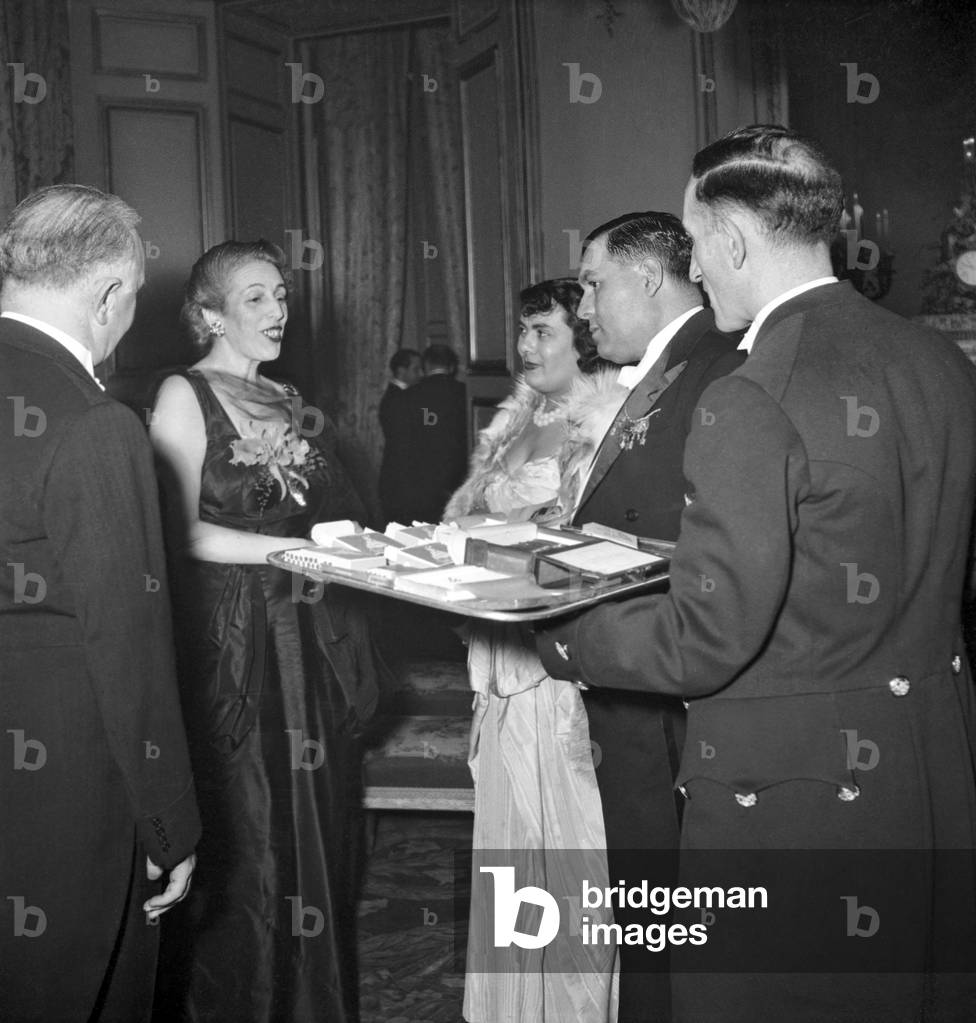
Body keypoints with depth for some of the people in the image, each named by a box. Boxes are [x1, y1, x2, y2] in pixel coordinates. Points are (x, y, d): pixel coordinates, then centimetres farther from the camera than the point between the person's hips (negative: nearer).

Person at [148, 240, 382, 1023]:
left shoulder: (292, 405, 16)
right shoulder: (185, 395, -4)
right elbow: (182, 531, -14)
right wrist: (299, 551, -18)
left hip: (310, 643, 6)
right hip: (230, 643, -6)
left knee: (316, 827, 10)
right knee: (241, 838, 1)